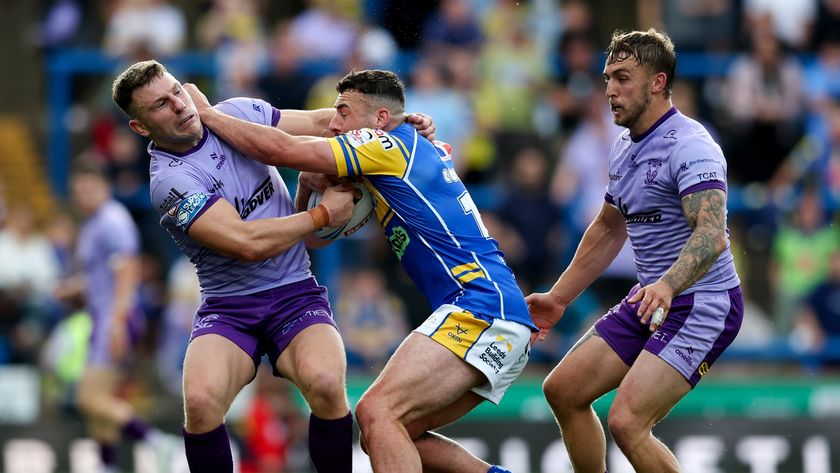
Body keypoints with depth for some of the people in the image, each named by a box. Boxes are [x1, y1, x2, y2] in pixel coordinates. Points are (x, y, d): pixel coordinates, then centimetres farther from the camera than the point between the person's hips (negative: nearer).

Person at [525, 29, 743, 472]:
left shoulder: (688, 145, -20)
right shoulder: (624, 148, 11)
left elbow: (711, 234, -34)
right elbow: (609, 229, 26)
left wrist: (668, 286, -51)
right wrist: (559, 297, 25)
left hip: (701, 305, -10)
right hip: (647, 302, 10)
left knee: (626, 422, -22)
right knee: (563, 390, 10)